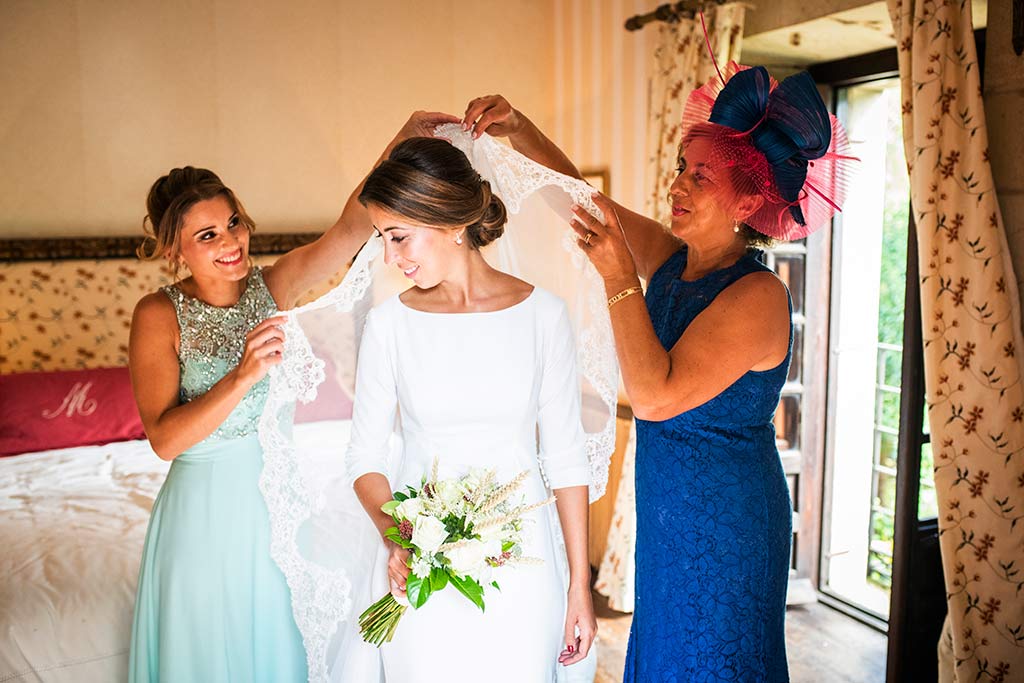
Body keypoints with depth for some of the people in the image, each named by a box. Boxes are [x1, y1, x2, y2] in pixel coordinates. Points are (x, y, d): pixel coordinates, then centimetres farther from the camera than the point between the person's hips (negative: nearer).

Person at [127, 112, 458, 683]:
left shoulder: (271, 287, -4)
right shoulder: (160, 314, -11)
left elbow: (350, 230, -19)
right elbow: (164, 438, -19)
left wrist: (402, 143, -30)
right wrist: (244, 376, -32)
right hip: (207, 503, -3)